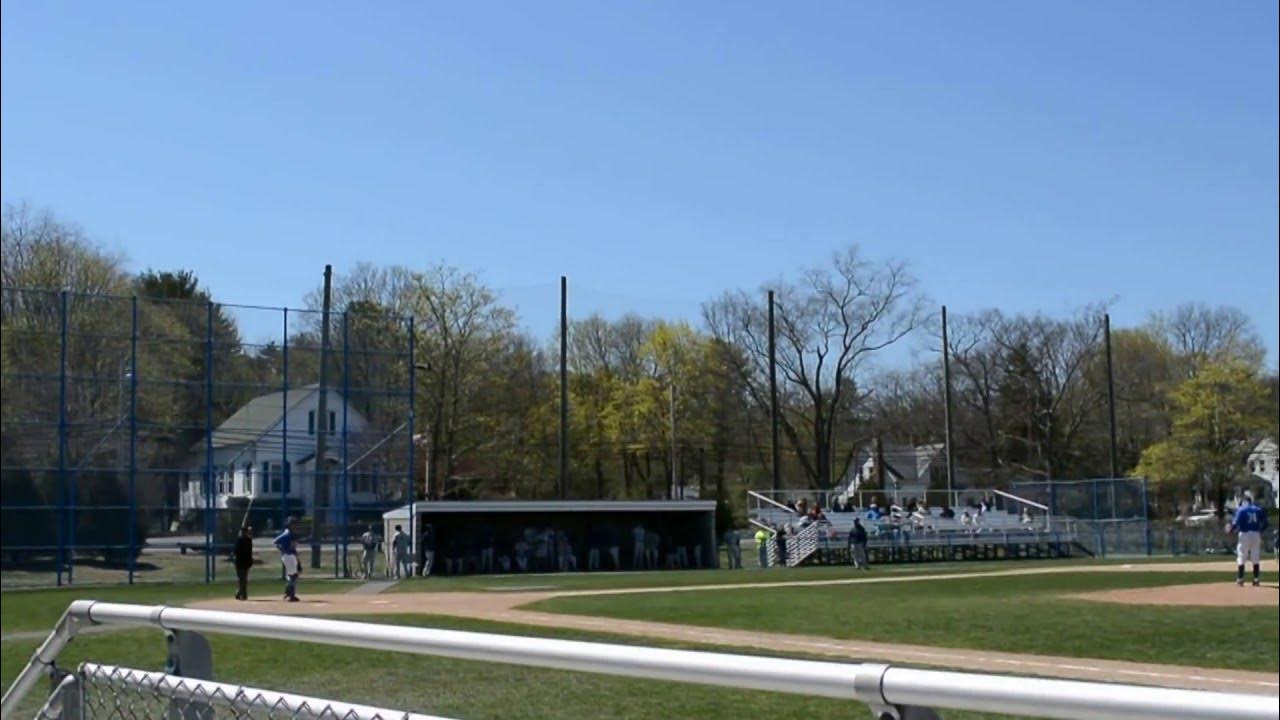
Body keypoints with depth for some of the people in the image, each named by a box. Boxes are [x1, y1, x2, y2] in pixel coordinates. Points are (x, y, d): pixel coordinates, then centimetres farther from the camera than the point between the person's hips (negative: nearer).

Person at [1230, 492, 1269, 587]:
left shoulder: (1241, 509, -5)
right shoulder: (1258, 509, 6)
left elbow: (1236, 522, -13)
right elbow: (1264, 523, 3)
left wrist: (1231, 529, 4)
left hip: (1244, 534, -3)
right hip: (1256, 534, 3)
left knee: (1241, 557, 2)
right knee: (1255, 558, 9)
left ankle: (1240, 579, -2)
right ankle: (1256, 579, 8)